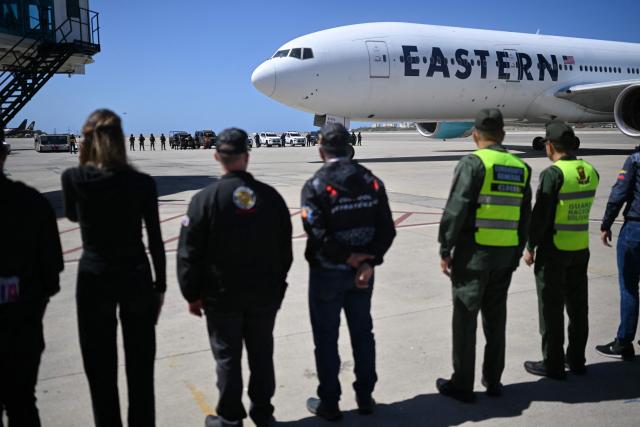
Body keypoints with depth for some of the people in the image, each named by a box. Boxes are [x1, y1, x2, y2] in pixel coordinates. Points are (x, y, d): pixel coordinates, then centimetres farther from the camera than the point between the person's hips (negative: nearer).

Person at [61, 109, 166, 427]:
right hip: (136, 279, 1)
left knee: (100, 368, 13)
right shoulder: (142, 183, -9)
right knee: (140, 365, 15)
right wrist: (160, 286, 7)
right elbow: (155, 241, -3)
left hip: (94, 280, 0)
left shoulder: (72, 178, -7)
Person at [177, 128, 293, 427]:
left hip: (223, 297, -3)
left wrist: (192, 294, 0)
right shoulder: (271, 197, -2)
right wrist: (277, 285, 16)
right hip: (266, 295, 3)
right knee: (262, 354, 15)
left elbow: (189, 254, -11)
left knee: (227, 357, 10)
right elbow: (285, 249, 5)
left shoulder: (205, 199, -13)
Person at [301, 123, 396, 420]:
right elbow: (387, 230, -6)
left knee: (326, 339, 9)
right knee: (362, 333, 17)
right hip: (361, 272, 4)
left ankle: (329, 403, 21)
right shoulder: (372, 182, 0)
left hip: (327, 273, -4)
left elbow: (318, 234, -23)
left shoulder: (315, 186, -14)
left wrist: (349, 258, -14)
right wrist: (368, 262, -12)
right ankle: (365, 397, 29)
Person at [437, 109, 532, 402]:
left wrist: (445, 251, -7)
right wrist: (516, 255, 20)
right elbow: (525, 218, 12)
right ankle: (493, 381, 26)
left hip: (474, 253, -6)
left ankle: (462, 385, 12)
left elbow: (455, 211, -15)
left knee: (465, 319, 3)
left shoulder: (472, 163, -10)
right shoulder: (520, 168, 8)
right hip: (506, 256, 6)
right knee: (495, 318, 15)